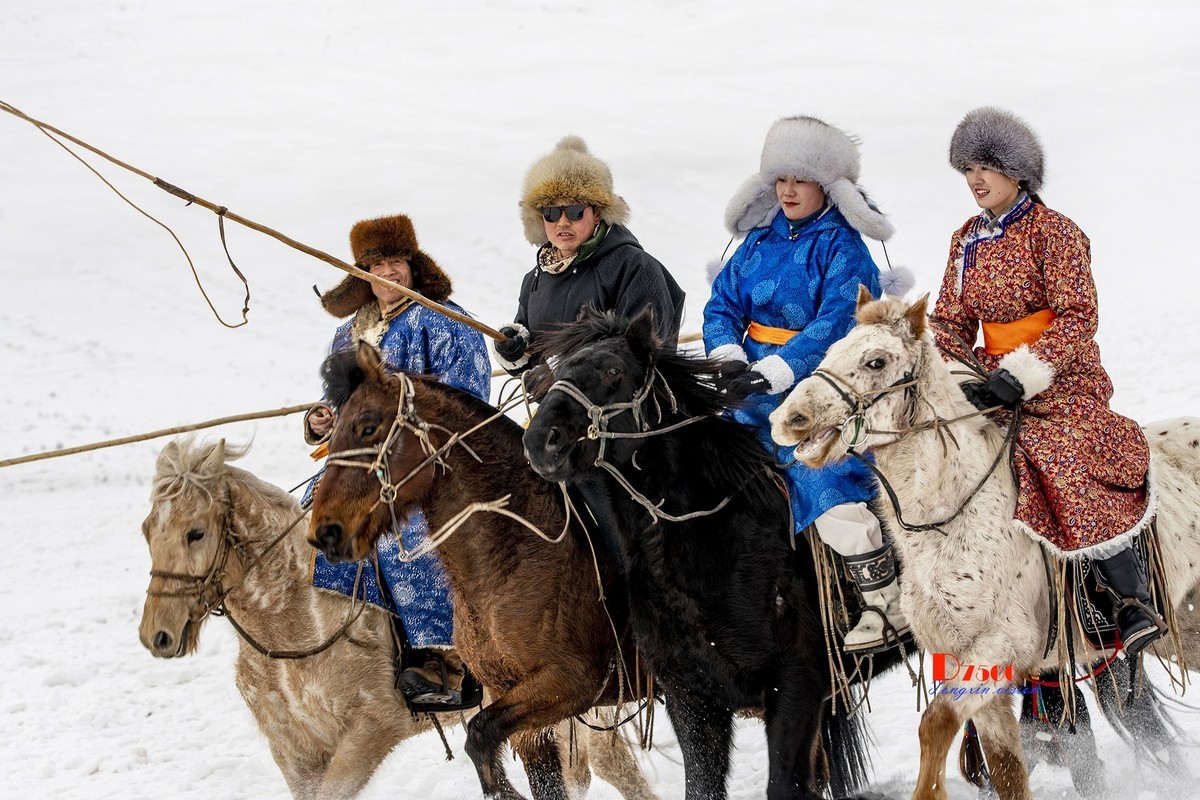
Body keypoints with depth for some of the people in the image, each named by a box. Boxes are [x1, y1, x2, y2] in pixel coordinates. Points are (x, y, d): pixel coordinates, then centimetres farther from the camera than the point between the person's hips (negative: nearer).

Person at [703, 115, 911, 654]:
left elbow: (836, 324, -19)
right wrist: (728, 356, -11)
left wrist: (775, 371, -29)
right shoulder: (760, 240, 11)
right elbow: (723, 304, 10)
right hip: (755, 388, 7)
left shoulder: (843, 247, -7)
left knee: (828, 487, -21)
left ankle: (888, 605, -9)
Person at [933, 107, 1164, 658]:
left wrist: (1020, 375, -24)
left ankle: (1133, 603, -19)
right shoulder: (967, 240, 13)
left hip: (1061, 382, -7)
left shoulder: (1053, 232, -7)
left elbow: (1077, 318, -15)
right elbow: (952, 321, 15)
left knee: (1067, 468, -28)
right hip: (996, 382, 7)